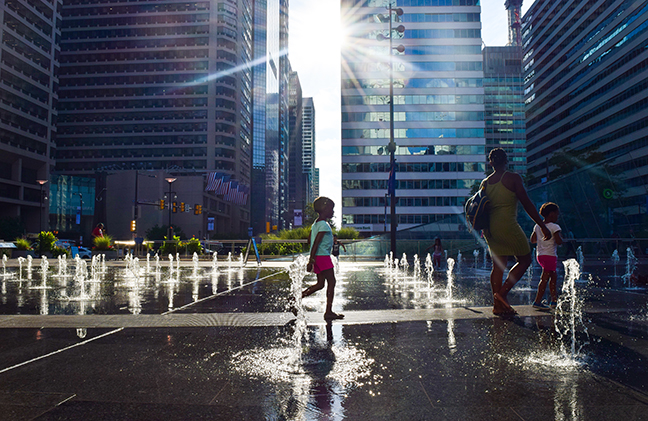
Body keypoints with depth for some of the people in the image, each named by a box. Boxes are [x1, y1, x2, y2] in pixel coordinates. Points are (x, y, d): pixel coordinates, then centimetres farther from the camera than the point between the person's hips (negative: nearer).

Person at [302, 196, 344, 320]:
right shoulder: (324, 225, -14)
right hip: (323, 256, -10)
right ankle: (329, 312, -3)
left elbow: (311, 241, 19)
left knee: (320, 284, 12)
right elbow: (315, 243, -19)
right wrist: (311, 261, -21)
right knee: (331, 282, -4)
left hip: (317, 257, 10)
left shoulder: (315, 224, 15)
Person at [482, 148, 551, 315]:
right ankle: (502, 293, -2)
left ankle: (497, 304, 11)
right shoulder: (513, 178, -6)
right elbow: (527, 204, -8)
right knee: (525, 260, 8)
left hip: (490, 227, 6)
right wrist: (543, 226, -3)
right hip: (508, 226, -6)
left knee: (498, 265, 11)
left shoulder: (485, 183, 10)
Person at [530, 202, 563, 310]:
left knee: (553, 276, 20)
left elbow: (532, 240, 17)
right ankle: (537, 301, -4)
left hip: (540, 255, 8)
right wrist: (561, 238, 2)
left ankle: (554, 299, 24)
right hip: (550, 255, -8)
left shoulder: (537, 226, 9)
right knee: (545, 278, -4)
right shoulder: (554, 227, -11)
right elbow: (559, 241, -19)